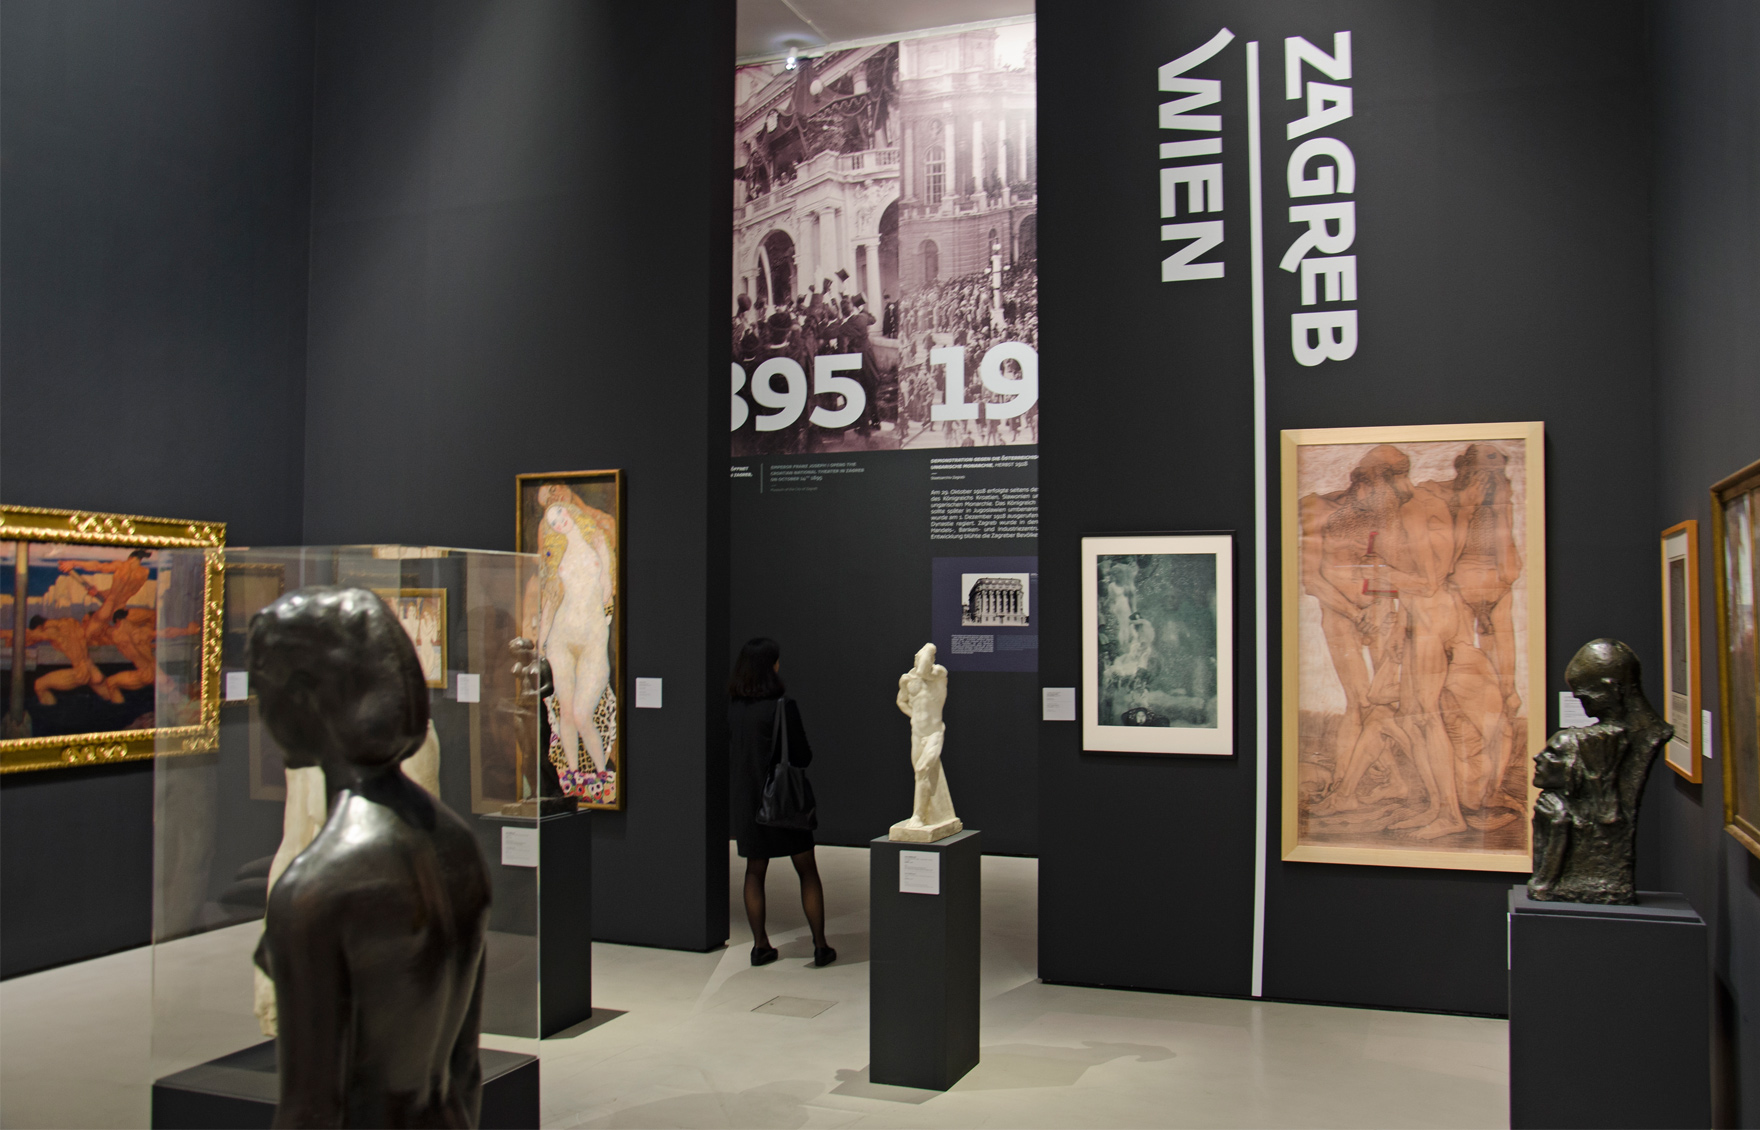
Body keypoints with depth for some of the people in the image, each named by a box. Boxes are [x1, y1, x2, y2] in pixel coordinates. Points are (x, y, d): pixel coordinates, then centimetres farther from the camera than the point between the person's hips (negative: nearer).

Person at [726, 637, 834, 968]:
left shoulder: (733, 707, -2)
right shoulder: (782, 706, -16)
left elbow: (729, 756, 6)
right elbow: (802, 756, -11)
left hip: (745, 799, 4)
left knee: (755, 872, 14)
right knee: (808, 871, 7)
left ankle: (760, 945, 16)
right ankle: (820, 944, 10)